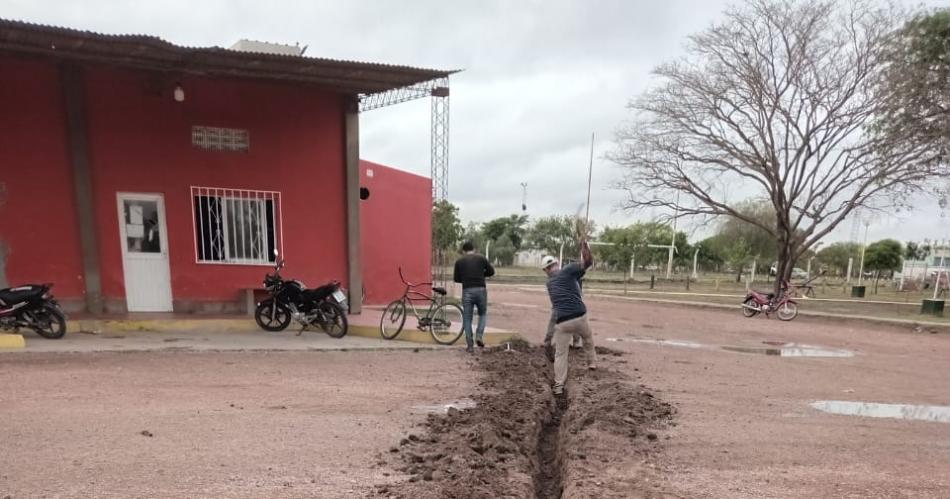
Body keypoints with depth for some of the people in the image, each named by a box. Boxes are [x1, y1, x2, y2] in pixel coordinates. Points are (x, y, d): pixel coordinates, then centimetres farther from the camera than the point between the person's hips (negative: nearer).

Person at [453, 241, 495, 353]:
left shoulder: (459, 261, 6)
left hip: (467, 291, 0)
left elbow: (456, 279, 10)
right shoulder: (481, 258, 6)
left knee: (467, 319, 8)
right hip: (481, 290, 1)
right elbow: (491, 271, 10)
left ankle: (470, 346, 6)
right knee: (482, 314, 23)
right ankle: (479, 335, 3)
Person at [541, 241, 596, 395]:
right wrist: (585, 246, -2)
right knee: (588, 339, 30)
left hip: (561, 322, 2)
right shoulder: (568, 270, 1)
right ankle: (592, 362, 45)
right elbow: (588, 262, -7)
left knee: (560, 353, 11)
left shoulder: (549, 283, 17)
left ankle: (559, 385, 8)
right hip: (579, 318, -2)